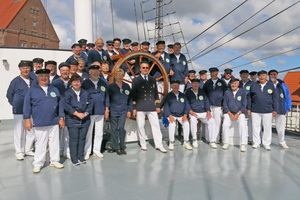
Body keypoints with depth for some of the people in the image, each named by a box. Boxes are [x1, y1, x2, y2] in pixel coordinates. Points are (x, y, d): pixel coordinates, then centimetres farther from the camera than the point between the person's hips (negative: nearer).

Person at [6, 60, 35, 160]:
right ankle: (19, 152, 13)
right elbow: (9, 95, 4)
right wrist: (15, 105, 3)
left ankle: (28, 150, 23)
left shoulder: (33, 81, 8)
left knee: (31, 132, 9)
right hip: (19, 111, -4)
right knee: (19, 132, 2)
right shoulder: (16, 81, -2)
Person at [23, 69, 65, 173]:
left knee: (55, 142, 10)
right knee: (40, 143, 4)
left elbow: (60, 104, 11)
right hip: (39, 123, -3)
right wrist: (27, 119, -6)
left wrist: (61, 118, 6)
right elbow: (27, 105, -1)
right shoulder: (32, 90, 2)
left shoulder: (54, 90, 11)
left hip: (54, 122, 3)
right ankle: (38, 164, 17)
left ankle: (54, 161, 24)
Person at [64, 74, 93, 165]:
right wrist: (77, 113, -14)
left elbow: (90, 104, 6)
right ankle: (74, 159, 7)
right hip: (72, 120, -3)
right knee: (74, 139, -2)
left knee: (82, 139, 8)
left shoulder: (85, 93, 12)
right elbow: (66, 105, -11)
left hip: (85, 120, 4)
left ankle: (81, 157, 19)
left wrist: (85, 113, -9)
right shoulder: (67, 93, -1)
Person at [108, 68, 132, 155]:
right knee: (114, 129, 3)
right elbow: (107, 99, 1)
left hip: (123, 111, 1)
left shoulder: (126, 86, 9)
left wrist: (129, 110, 7)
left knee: (121, 128, -4)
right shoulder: (111, 86, 0)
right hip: (113, 111, -1)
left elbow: (130, 99, 12)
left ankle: (122, 148, 7)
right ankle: (116, 148, 14)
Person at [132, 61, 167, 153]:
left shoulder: (152, 79, 15)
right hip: (140, 107, -2)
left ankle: (159, 145, 1)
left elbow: (156, 93, 16)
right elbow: (133, 94, 3)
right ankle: (143, 144, 14)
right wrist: (134, 108, -3)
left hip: (152, 107, 2)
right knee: (140, 126, 2)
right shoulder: (136, 80, 7)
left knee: (156, 125, -2)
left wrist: (157, 105, 9)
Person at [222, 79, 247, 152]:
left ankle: (243, 144, -19)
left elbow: (244, 105, 1)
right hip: (229, 113, 1)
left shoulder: (242, 92, 3)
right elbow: (225, 104, 5)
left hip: (239, 113, -1)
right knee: (225, 124, -24)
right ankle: (226, 143, -10)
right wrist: (230, 114, -8)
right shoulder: (227, 92, 7)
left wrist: (237, 114, -10)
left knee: (242, 125, -27)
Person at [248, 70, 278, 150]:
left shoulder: (271, 85, 5)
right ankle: (256, 142, 20)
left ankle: (266, 144, 16)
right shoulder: (254, 85, 5)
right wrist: (249, 108, 5)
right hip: (255, 111, 0)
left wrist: (275, 109, 3)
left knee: (267, 127, 4)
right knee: (256, 127, 7)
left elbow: (274, 98, 7)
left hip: (268, 111, 0)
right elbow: (250, 98, 8)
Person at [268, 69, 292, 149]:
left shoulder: (282, 85, 8)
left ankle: (282, 142, 21)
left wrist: (288, 107, 6)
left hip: (280, 110, 2)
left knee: (281, 126, 6)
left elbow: (287, 96, 10)